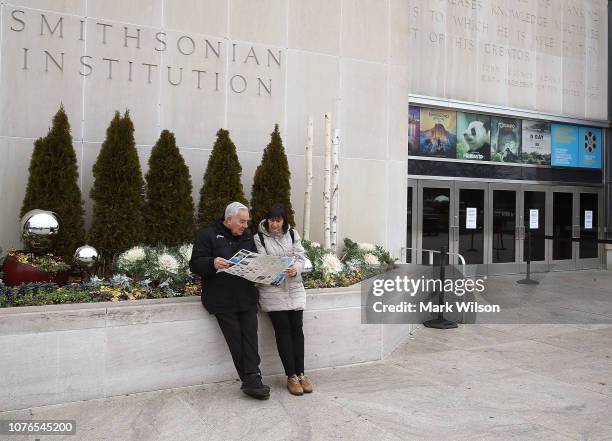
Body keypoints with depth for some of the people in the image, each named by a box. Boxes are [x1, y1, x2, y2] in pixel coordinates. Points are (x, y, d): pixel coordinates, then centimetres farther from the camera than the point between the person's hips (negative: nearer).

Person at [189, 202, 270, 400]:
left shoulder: (247, 237, 16)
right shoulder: (207, 235, 0)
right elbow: (195, 265, -6)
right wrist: (213, 263, -27)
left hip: (246, 297, 4)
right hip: (221, 300, -4)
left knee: (250, 337, -7)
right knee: (236, 341, -4)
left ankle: (252, 381, -5)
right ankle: (251, 380, 3)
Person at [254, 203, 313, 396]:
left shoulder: (292, 234, 8)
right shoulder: (259, 238, -1)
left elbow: (301, 257, 1)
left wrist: (295, 269, -21)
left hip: (294, 288, 3)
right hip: (272, 290, -3)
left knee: (296, 328, -1)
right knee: (283, 329, -4)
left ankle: (300, 374, 7)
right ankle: (291, 376, 3)